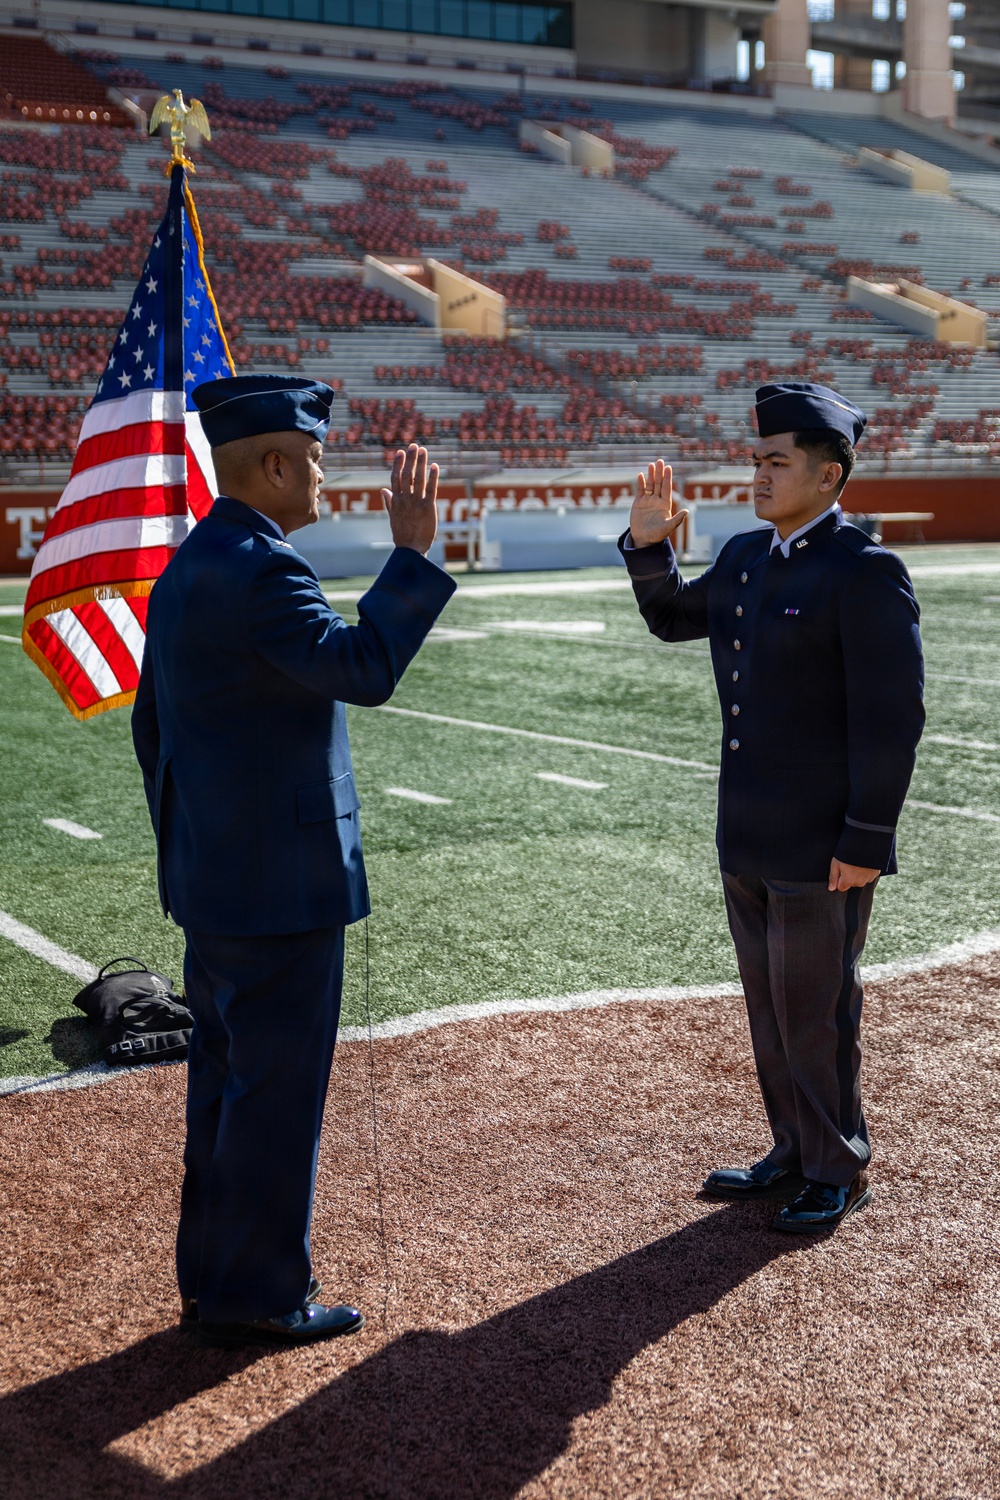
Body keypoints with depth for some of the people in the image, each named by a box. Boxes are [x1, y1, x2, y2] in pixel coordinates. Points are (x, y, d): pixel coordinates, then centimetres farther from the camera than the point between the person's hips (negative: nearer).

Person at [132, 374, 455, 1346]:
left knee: (225, 1084, 17)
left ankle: (210, 1281, 28)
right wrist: (412, 553, -22)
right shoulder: (259, 567, -18)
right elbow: (362, 667, -30)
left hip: (212, 883, 10)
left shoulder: (187, 568, 13)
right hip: (281, 885, -10)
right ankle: (256, 1297, 13)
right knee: (276, 1092, 1)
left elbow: (151, 728, 17)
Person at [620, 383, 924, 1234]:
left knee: (816, 1014, 4)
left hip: (823, 849, -8)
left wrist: (866, 842, -19)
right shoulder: (746, 558, 9)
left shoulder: (865, 573, -15)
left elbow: (891, 717, -18)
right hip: (749, 842, 8)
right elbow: (672, 618, 25)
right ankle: (794, 1154, 32)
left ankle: (838, 1173, 22)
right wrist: (648, 544, 7)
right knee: (770, 1007, 17)